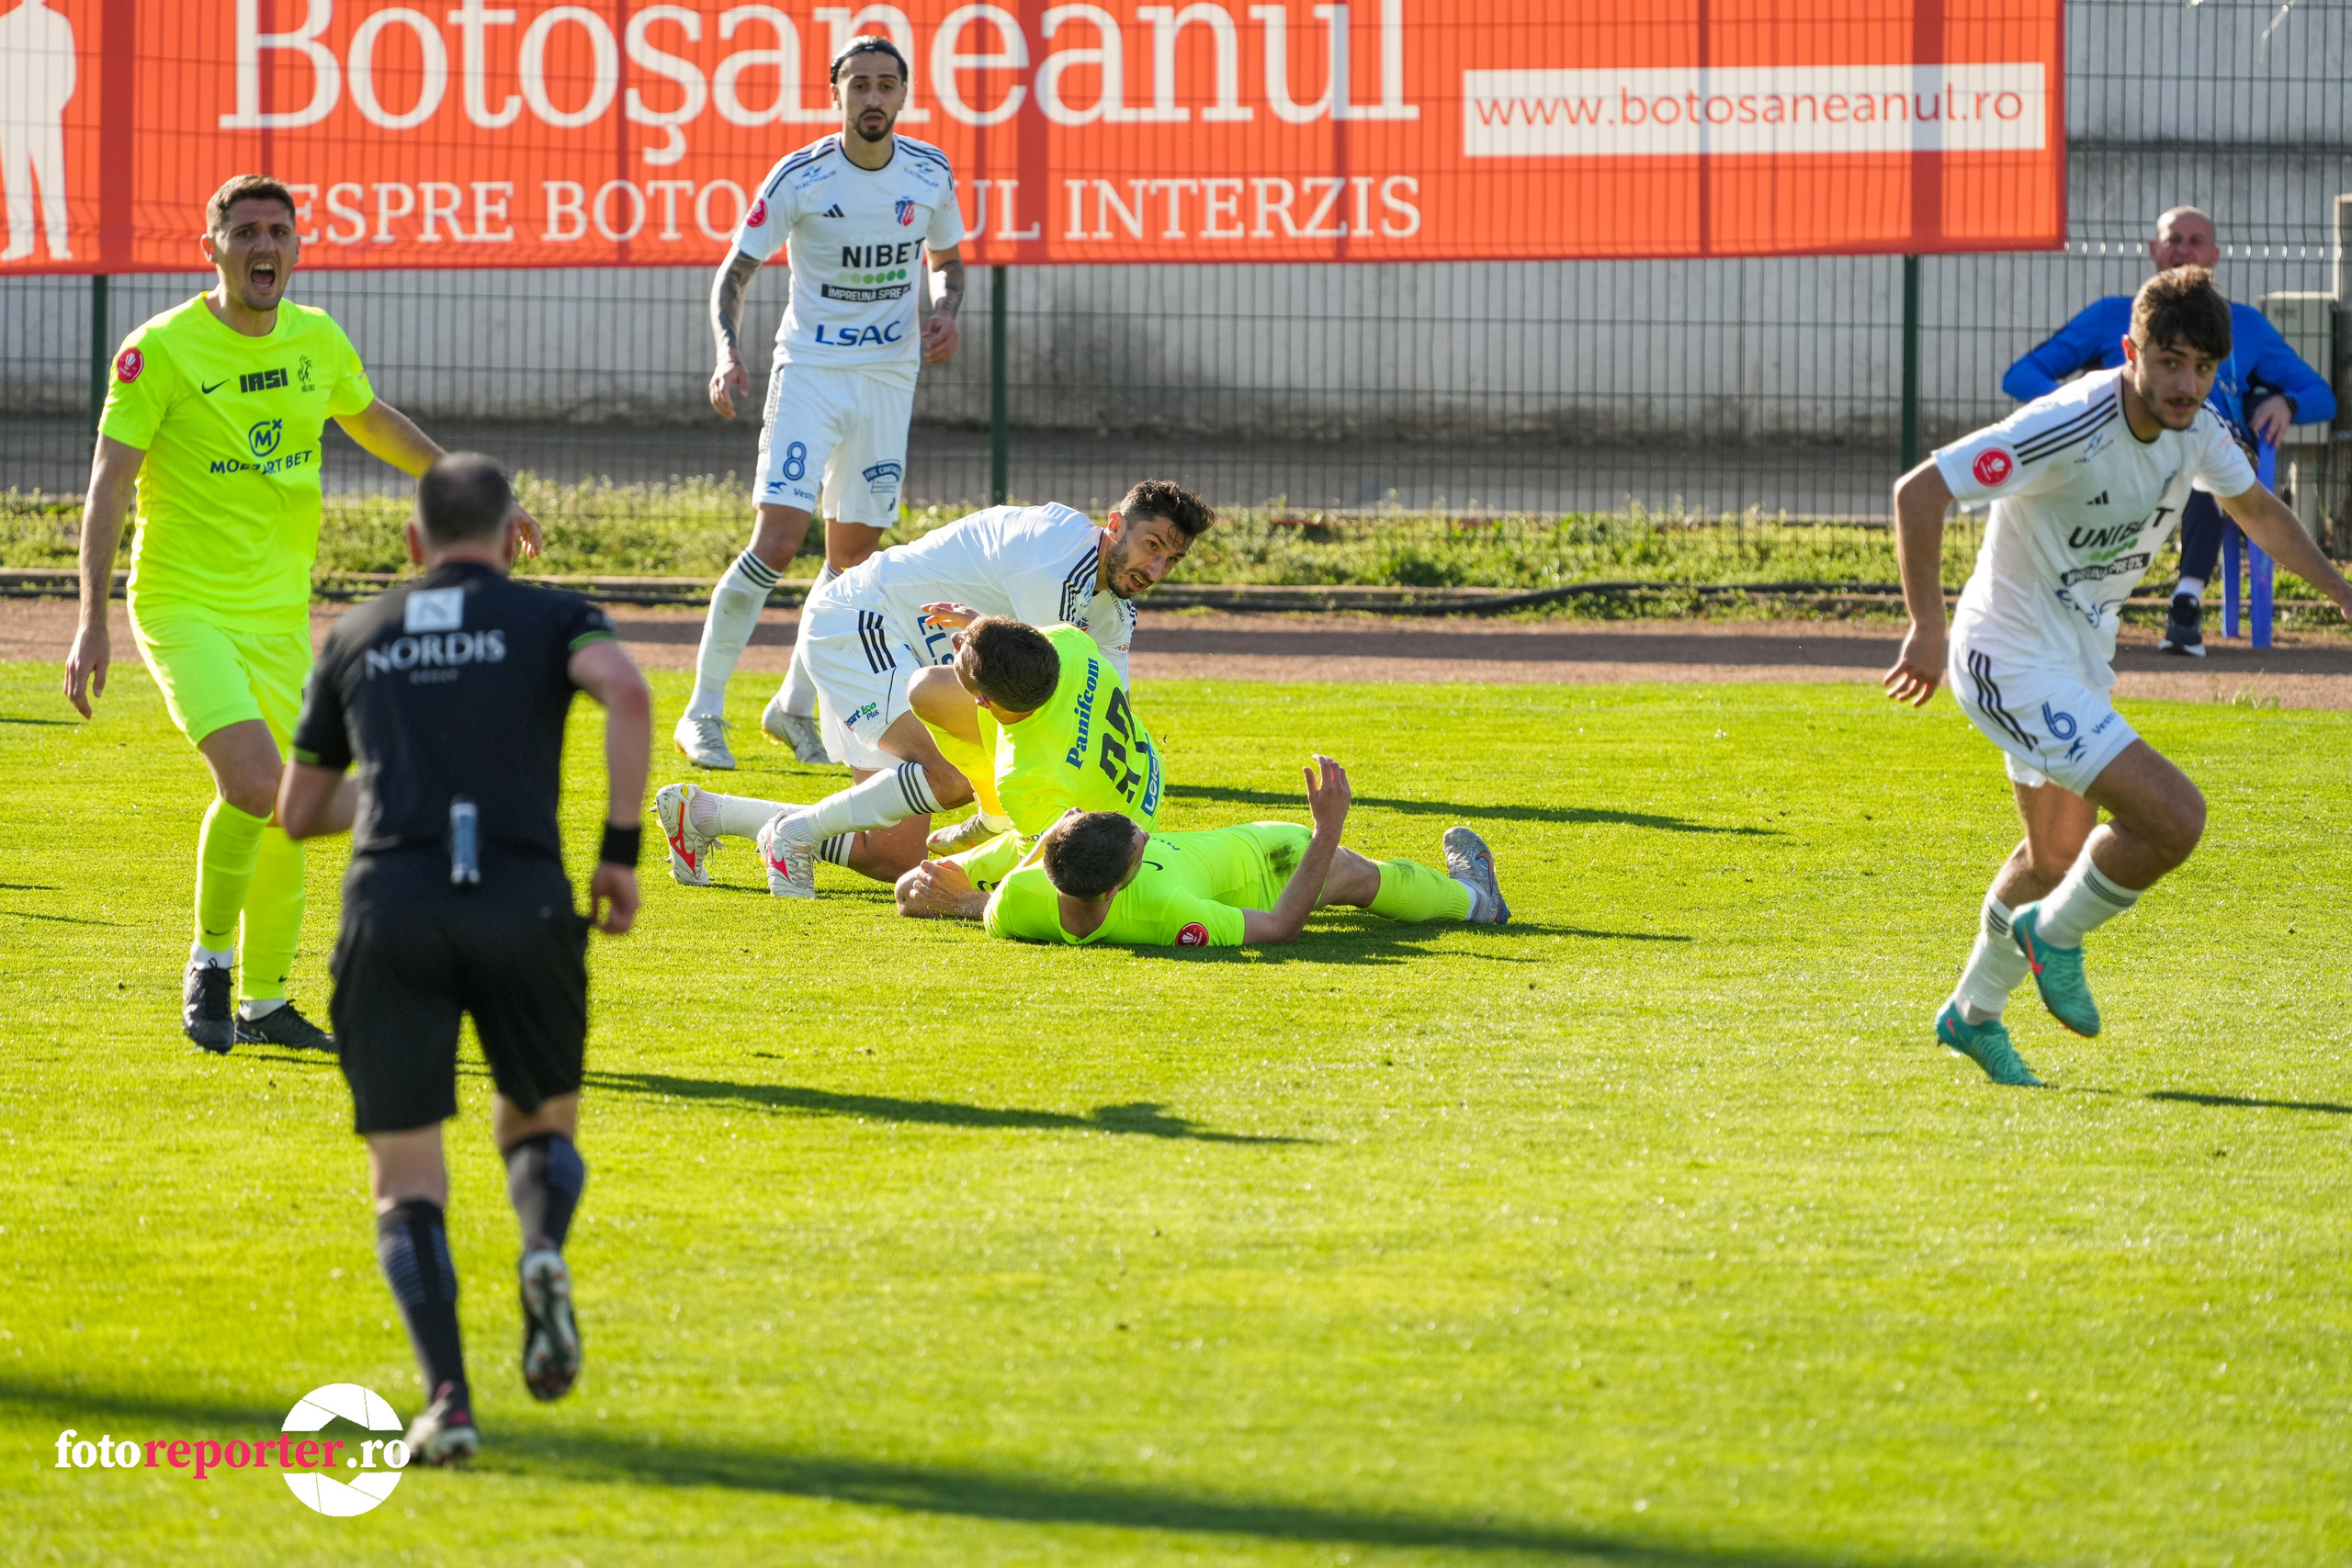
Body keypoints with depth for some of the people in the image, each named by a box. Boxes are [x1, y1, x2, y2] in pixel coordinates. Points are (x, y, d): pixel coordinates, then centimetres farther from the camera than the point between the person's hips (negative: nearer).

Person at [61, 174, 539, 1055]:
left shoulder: (319, 341, 5)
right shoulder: (162, 350, -11)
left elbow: (373, 422, 24)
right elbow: (110, 481, -11)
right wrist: (92, 619, -16)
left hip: (280, 614, 6)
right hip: (185, 608, -6)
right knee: (255, 782, -23)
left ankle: (264, 1002, 23)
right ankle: (209, 964, -2)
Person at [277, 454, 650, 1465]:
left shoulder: (356, 639, 21)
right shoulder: (552, 620, 13)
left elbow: (298, 811, 28)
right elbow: (626, 694, -11)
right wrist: (621, 850, -6)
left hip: (390, 913, 1)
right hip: (524, 906, -1)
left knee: (406, 1183, 4)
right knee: (540, 1124, 22)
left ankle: (447, 1398, -17)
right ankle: (545, 1251, -11)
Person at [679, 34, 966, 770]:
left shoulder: (930, 173, 1)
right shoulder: (799, 177, -10)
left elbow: (946, 259, 18)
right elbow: (736, 270, -5)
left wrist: (946, 313, -4)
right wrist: (728, 354, -21)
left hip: (890, 375, 4)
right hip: (810, 370, -4)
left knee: (852, 554, 7)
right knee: (777, 540, -16)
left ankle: (795, 706, 24)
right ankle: (703, 713, -8)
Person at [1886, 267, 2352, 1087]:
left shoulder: (2195, 430, -5)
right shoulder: (2072, 427, -29)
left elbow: (2254, 508, 18)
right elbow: (1918, 491, -26)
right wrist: (1928, 628, -26)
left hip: (2079, 661, 9)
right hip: (2013, 660, -9)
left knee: (2060, 854, 25)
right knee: (2175, 817, -19)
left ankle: (1974, 1014, 46)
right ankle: (2055, 935, 6)